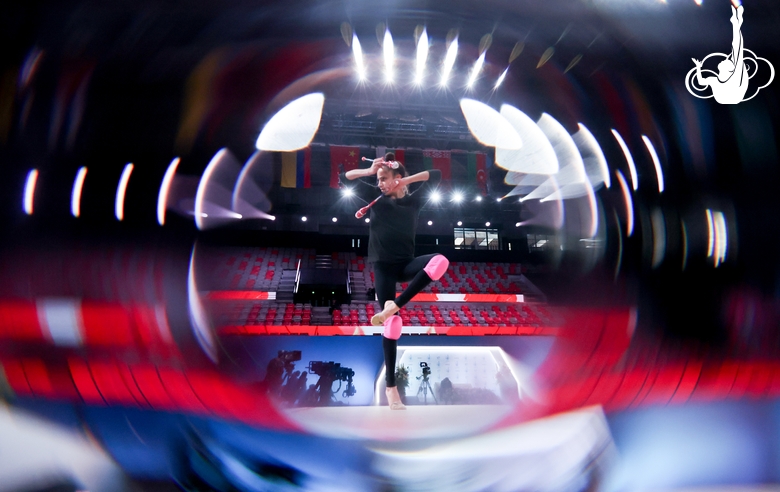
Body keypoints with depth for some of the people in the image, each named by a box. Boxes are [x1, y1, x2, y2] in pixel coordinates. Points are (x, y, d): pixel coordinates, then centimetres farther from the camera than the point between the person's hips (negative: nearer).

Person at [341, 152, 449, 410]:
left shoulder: (413, 200, 8)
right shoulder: (376, 198, 8)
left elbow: (436, 175, 7)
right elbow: (345, 177, 11)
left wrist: (407, 180, -1)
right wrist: (370, 170, -2)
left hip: (406, 264, 2)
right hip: (383, 267, -1)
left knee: (440, 261, -29)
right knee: (392, 321, -9)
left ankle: (393, 306, -27)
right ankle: (391, 386, 1)